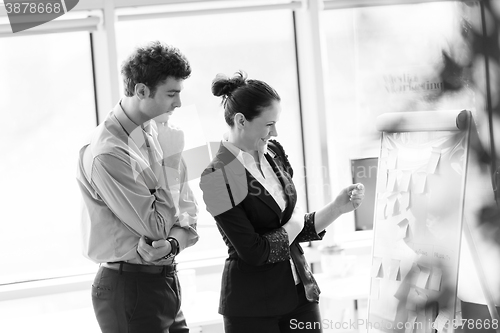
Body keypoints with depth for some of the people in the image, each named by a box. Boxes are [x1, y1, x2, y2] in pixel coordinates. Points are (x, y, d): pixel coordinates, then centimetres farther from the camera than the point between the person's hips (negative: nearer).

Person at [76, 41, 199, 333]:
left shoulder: (158, 133, 5)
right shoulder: (106, 154, -21)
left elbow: (188, 210, 9)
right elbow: (156, 225, -18)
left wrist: (174, 242, -12)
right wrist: (172, 161, -13)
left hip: (166, 281, 8)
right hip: (130, 289, -8)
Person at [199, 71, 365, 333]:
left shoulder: (272, 153, 5)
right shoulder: (219, 176, -16)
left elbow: (298, 230, 10)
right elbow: (254, 252, -19)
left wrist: (338, 207, -4)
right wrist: (293, 225, -4)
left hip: (298, 290, 6)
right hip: (251, 306, -6)